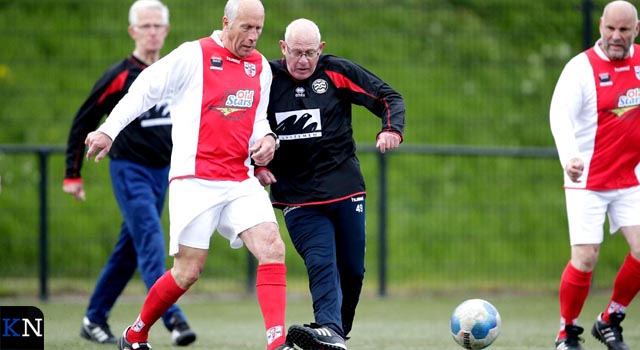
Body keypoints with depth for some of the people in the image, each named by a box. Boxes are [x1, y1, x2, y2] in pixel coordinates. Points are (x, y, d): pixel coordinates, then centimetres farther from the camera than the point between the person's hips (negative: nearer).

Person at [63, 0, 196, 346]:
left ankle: (95, 318, 23)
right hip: (129, 171, -6)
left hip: (161, 173, 6)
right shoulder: (118, 77, -9)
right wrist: (72, 175, -5)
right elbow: (82, 124, -4)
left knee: (129, 250, 11)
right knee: (151, 242, -18)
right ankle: (173, 319, -24)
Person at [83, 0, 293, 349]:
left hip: (240, 182, 5)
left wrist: (266, 138, 4)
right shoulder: (193, 56, -6)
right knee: (188, 272, -3)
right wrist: (109, 129, 2)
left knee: (272, 248, -15)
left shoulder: (260, 67, 12)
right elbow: (145, 89, 2)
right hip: (195, 181, -5)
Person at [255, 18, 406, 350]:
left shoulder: (338, 72, -1)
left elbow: (389, 98, 3)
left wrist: (391, 129, -16)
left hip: (345, 189, 2)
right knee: (321, 263, -21)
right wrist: (256, 164, -3)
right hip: (296, 196, -2)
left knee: (352, 270, 7)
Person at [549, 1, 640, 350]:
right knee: (585, 259, -9)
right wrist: (569, 157, -43)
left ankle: (610, 321, 12)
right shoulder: (581, 68, -13)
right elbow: (560, 115, -26)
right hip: (588, 182, -4)